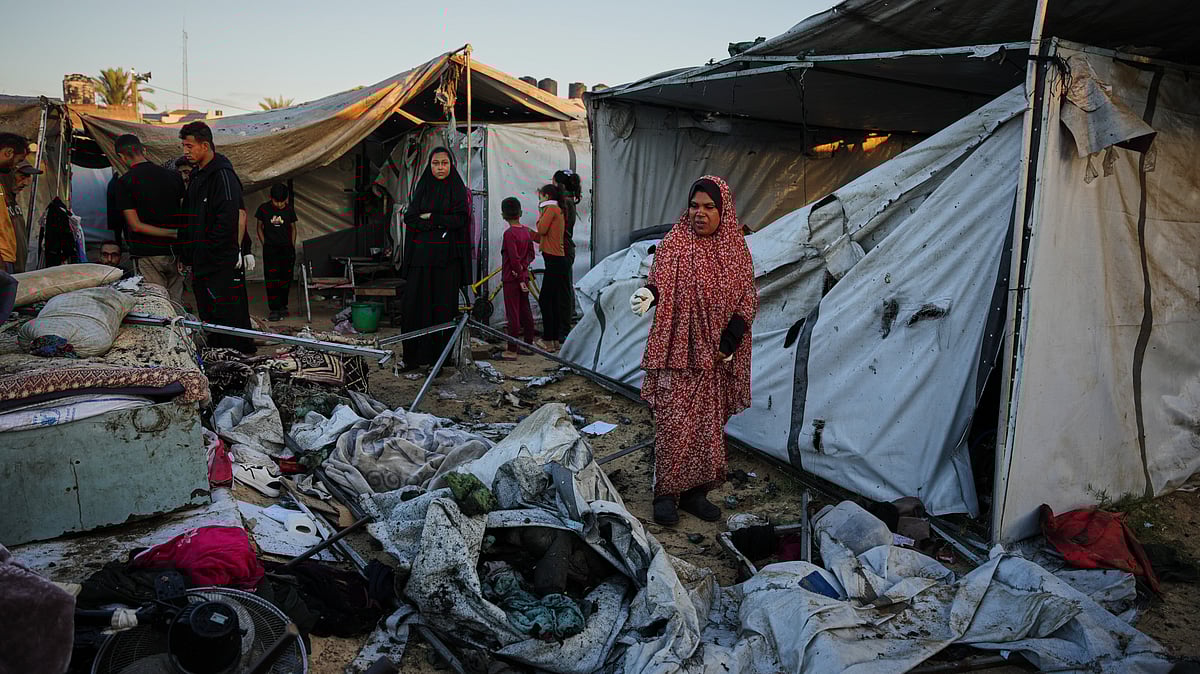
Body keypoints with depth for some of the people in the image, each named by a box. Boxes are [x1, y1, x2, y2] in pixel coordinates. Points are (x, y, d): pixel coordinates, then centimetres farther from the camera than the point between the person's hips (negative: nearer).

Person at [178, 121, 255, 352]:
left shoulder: (223, 175, -13)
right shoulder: (197, 175, 18)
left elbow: (227, 220, -20)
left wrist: (208, 250, -17)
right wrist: (188, 253, 17)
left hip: (222, 262, -10)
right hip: (202, 261, 10)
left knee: (228, 315, -8)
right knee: (208, 313, 14)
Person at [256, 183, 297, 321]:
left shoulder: (289, 209, 3)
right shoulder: (264, 208, -1)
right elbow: (259, 228, 7)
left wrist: (292, 247, 5)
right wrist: (265, 245, -2)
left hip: (287, 248, 2)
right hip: (270, 249, -2)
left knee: (286, 278, 5)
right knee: (271, 279, -9)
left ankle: (283, 306, 20)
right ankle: (274, 310, -10)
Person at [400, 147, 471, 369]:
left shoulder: (458, 190, 4)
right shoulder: (422, 188, 12)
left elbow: (460, 219, -9)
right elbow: (409, 218, 1)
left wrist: (430, 217, -7)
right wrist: (441, 224, -10)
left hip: (447, 256, -3)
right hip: (421, 255, 3)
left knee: (444, 305, -2)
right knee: (415, 304, -1)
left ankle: (441, 356, 4)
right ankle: (414, 356, 7)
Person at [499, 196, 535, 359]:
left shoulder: (509, 233, -16)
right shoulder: (527, 231, 7)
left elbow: (514, 258, -21)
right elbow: (531, 254, 8)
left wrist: (520, 278, -16)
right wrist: (523, 267, -5)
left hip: (512, 279, -7)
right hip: (524, 277, 8)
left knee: (512, 315, -5)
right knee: (525, 311, 14)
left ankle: (512, 351, -3)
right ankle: (528, 344, 22)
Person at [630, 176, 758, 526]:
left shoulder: (737, 249, 6)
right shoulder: (674, 243, -3)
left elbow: (748, 299, 6)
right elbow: (661, 285, -9)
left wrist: (731, 340, -7)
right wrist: (649, 294, -34)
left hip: (715, 355, 4)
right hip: (678, 350, -3)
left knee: (709, 425, 9)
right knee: (673, 424, -5)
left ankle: (695, 492, 20)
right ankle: (666, 494, 6)